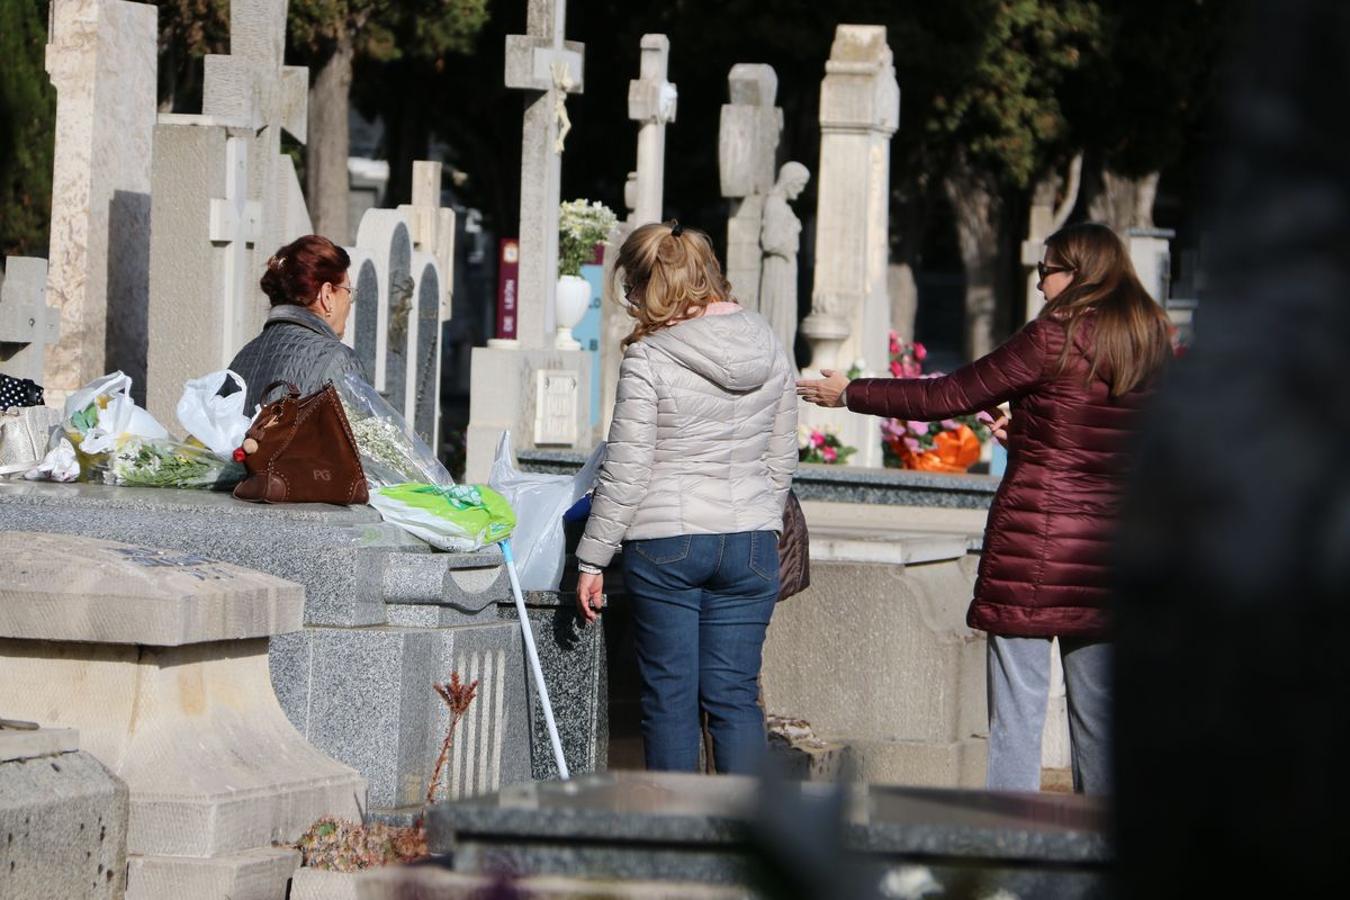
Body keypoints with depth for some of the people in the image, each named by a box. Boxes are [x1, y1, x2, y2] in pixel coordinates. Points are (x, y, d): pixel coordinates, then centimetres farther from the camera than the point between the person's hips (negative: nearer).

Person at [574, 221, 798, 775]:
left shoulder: (648, 359, -11)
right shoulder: (769, 349, 5)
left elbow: (626, 473, -10)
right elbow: (782, 461, 13)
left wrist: (592, 561, -4)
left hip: (665, 543, -4)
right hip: (751, 542, 4)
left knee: (670, 697, 4)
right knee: (736, 696, 6)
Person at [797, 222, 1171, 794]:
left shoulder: (1053, 339, -10)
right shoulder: (1151, 345, 6)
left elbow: (946, 397, -5)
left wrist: (849, 394, 5)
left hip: (1033, 535, -6)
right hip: (1107, 549, 6)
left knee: (1017, 707, -3)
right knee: (1096, 710, 9)